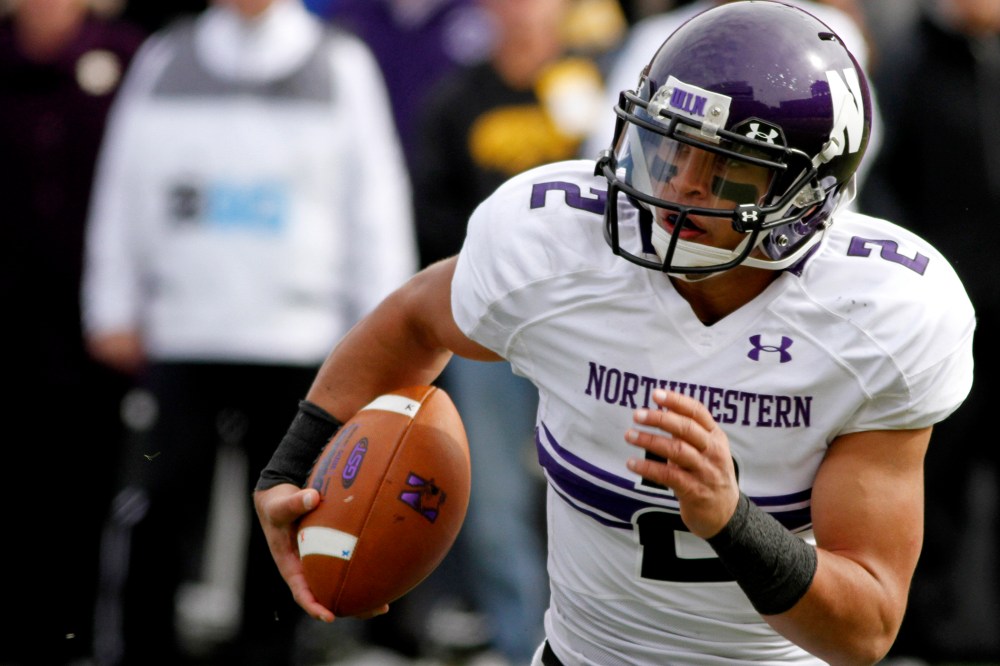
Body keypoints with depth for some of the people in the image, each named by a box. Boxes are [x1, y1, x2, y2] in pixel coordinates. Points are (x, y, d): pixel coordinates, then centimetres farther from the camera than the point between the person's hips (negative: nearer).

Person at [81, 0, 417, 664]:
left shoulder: (340, 63, 5)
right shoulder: (164, 57, 9)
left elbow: (376, 201, 6)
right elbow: (122, 188, 13)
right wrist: (113, 309, 10)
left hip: (299, 341, 0)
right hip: (181, 337, 0)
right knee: (158, 514, -5)